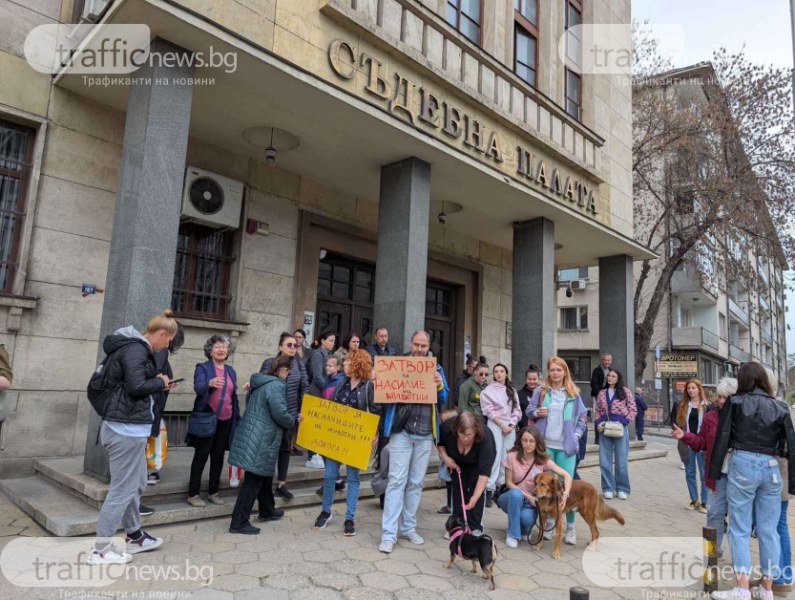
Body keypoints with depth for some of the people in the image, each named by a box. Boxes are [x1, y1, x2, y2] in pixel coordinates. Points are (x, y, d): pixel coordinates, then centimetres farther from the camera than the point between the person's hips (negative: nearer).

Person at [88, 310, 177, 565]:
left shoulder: (132, 346, 15)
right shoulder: (136, 348, -16)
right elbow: (136, 386, -25)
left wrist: (157, 382, 6)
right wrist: (161, 382, -8)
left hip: (125, 425, 11)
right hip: (128, 427, -10)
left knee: (136, 484, 19)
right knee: (123, 489, -1)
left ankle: (134, 537, 31)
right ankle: (100, 549, 10)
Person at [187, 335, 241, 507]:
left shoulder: (231, 371, 12)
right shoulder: (203, 367, -4)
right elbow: (198, 387, -24)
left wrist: (238, 419, 14)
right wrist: (210, 383, -45)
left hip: (226, 420, 5)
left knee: (218, 456, 11)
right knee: (201, 456, 0)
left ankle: (213, 492, 22)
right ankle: (193, 494, 10)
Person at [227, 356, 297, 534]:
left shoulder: (259, 382, 12)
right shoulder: (276, 386, -17)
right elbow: (280, 414, -23)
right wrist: (294, 421, -2)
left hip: (251, 435, 10)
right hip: (261, 440, -10)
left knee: (263, 474, 22)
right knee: (253, 480, -3)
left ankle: (267, 511, 36)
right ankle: (239, 522, 2)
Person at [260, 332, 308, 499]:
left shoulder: (299, 365, 3)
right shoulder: (269, 363, -6)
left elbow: (305, 388, 5)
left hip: (291, 413, 3)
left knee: (286, 448, 12)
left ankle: (281, 484, 24)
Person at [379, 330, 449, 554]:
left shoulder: (436, 368, 9)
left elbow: (444, 400, 7)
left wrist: (439, 386, -12)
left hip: (425, 434, 3)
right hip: (401, 431, -3)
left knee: (416, 483, 11)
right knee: (397, 481, -3)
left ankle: (408, 527, 24)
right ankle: (389, 533, 1)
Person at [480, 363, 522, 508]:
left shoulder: (512, 391, 16)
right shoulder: (488, 390, 3)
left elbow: (517, 410, 11)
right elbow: (489, 411, -4)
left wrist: (511, 424, -4)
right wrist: (502, 424, -11)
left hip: (510, 426, 4)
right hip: (495, 425, -4)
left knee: (507, 458, 2)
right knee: (495, 456, -12)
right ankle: (489, 489, -12)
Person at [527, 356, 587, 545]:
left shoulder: (573, 393, 2)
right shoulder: (541, 390, 1)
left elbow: (583, 416, 11)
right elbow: (529, 410, 7)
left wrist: (577, 434, 1)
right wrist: (536, 412, -13)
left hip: (566, 446, 0)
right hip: (545, 444, 1)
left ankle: (570, 527, 13)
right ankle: (547, 523, 23)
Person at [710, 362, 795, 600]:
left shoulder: (735, 402, -2)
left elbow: (722, 439, -4)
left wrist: (715, 472, 2)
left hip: (742, 465, -3)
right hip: (771, 468, 3)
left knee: (740, 529, 4)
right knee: (768, 530, 11)